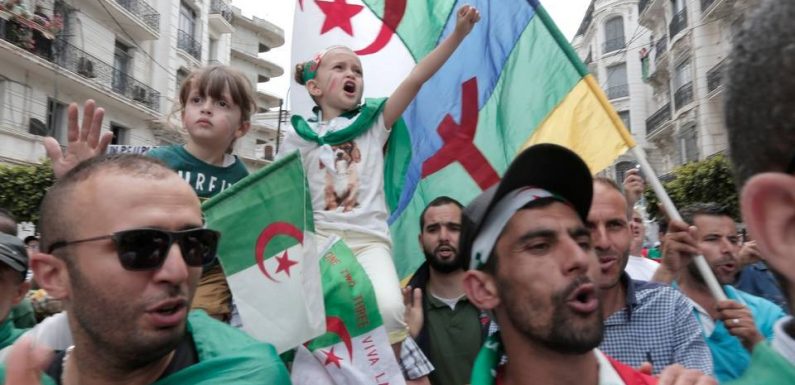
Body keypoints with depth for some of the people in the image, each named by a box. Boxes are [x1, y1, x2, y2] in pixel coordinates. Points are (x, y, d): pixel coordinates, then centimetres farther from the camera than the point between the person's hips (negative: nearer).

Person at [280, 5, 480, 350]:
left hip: (369, 238, 0)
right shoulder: (300, 138, 11)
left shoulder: (373, 122, 11)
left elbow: (416, 78, 1)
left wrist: (458, 33, -8)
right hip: (318, 236, 1)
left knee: (389, 310, -26)